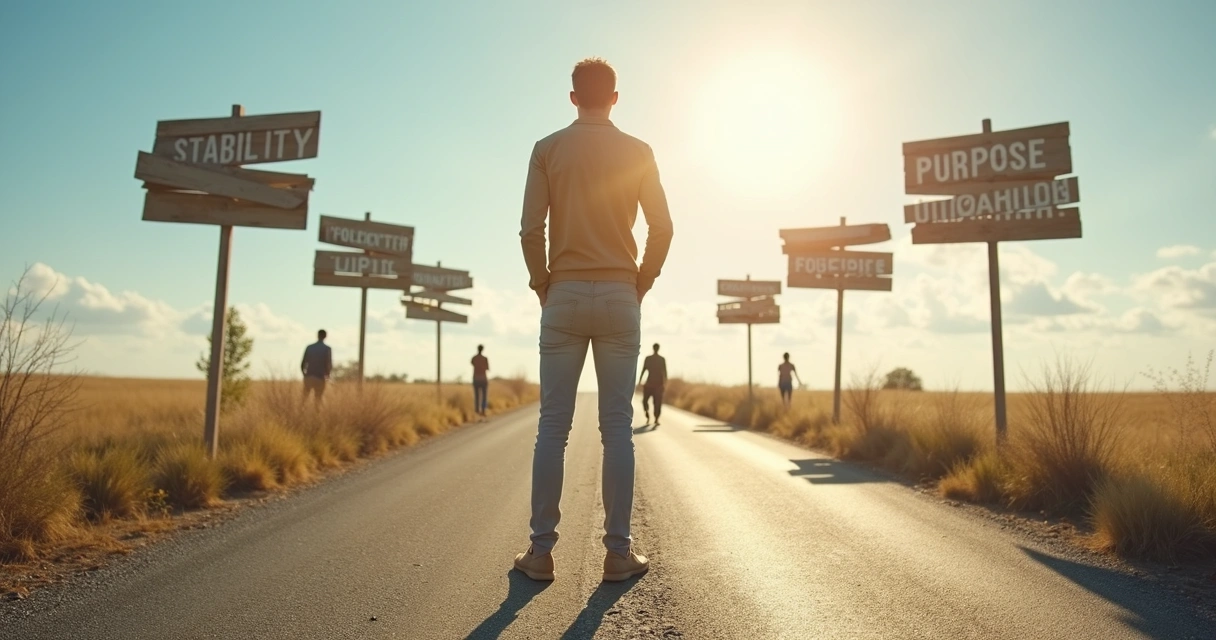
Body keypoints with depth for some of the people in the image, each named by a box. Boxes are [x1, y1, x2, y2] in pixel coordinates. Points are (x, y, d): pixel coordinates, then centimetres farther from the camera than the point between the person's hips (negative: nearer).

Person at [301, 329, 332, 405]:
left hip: (308, 377, 2)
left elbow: (303, 363, 4)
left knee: (305, 398, 13)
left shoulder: (309, 347, 5)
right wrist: (327, 374, 12)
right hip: (320, 378, -2)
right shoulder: (327, 349, -3)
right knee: (318, 399, 4)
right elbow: (329, 364, -7)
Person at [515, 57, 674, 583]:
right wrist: (641, 283, 11)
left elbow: (531, 229, -3)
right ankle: (619, 551, 7)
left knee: (553, 425, 2)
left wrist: (543, 284, 8)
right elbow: (662, 228, 0)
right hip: (619, 297, 0)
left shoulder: (548, 149, 5)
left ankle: (541, 550, 6)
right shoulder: (637, 152, 6)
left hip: (564, 296, 0)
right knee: (617, 427, 2)